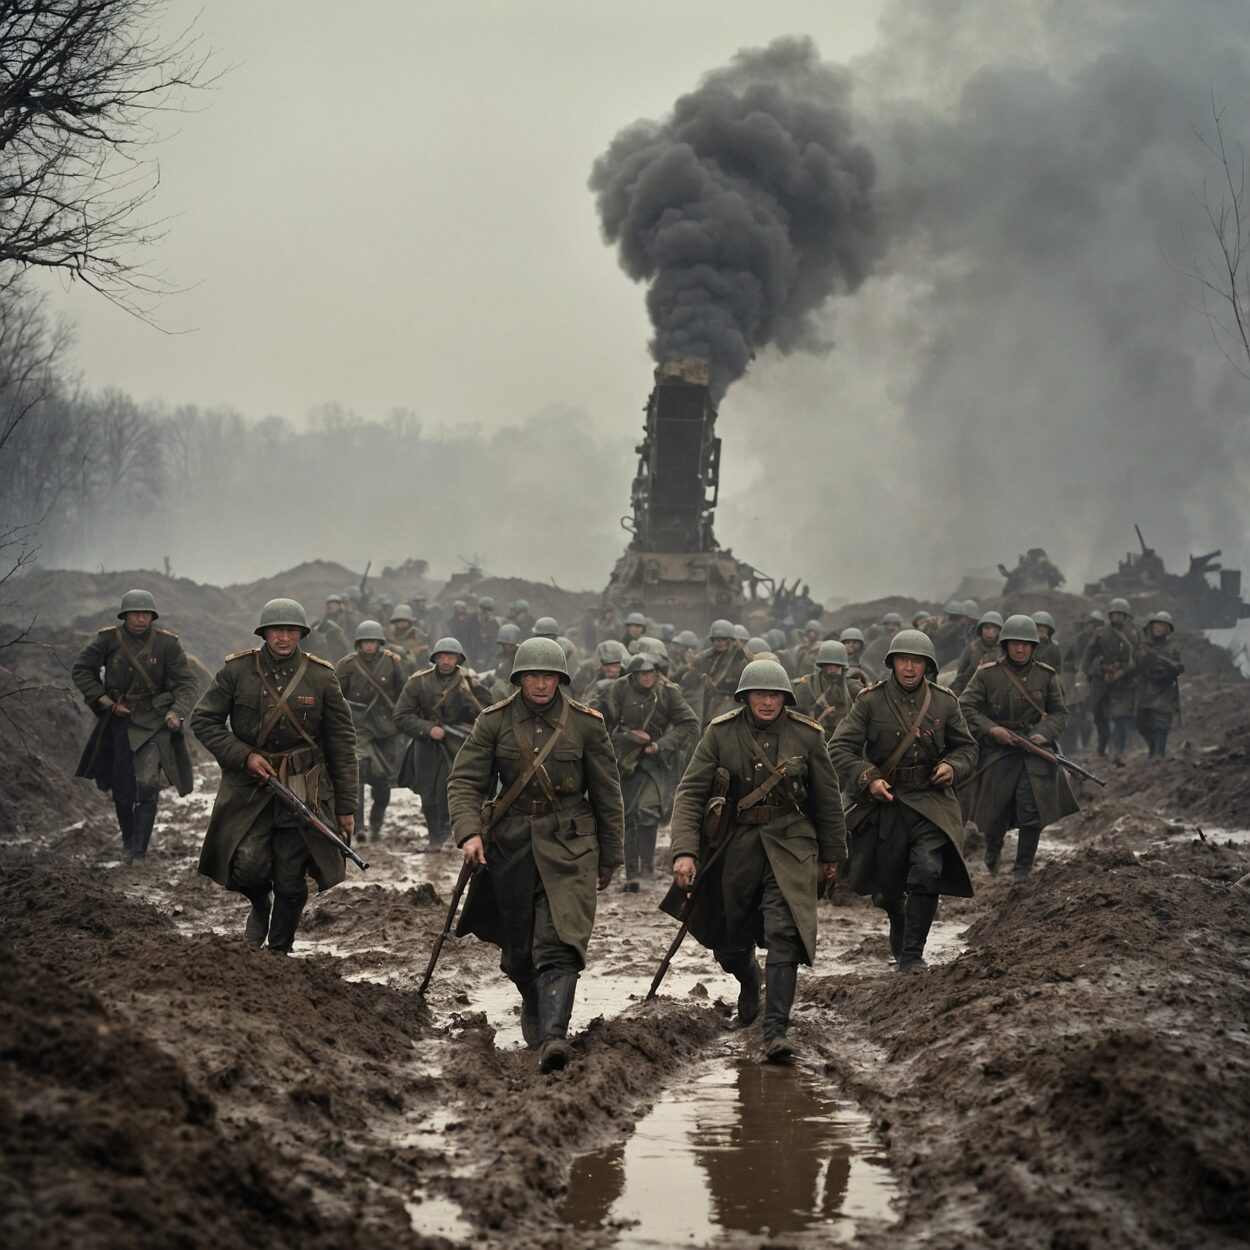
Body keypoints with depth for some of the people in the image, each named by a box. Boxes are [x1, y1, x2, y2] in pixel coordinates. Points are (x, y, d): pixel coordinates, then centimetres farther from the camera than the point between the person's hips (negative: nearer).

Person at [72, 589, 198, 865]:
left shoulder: (167, 643, -7)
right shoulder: (108, 639, -5)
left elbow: (186, 683, -5)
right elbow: (80, 670, 3)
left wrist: (177, 712, -22)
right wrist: (105, 701, -6)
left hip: (154, 723, -2)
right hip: (118, 719, 2)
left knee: (147, 785, -17)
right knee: (121, 789, 10)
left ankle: (140, 851, -10)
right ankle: (127, 840, 34)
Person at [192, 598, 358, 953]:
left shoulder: (321, 677, 0)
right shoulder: (237, 670, -2)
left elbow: (342, 743, 5)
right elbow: (203, 720, 4)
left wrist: (347, 805, 3)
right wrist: (244, 755, -10)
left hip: (303, 790, 1)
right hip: (249, 787, 0)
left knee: (291, 880, 1)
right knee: (249, 864, -17)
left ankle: (280, 951, 21)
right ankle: (260, 907, 19)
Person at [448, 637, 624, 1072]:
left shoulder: (586, 724, 0)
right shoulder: (494, 721, 0)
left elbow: (607, 794, 7)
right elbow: (464, 781, -3)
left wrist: (610, 857, 11)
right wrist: (469, 832, -20)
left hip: (568, 845, -2)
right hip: (510, 844, 2)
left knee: (559, 942, -18)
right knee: (517, 946, 12)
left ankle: (553, 1036, -27)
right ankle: (533, 1004, 43)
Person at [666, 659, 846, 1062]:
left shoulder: (806, 735, -2)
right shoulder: (720, 733, -6)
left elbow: (827, 799, 10)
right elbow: (690, 792, -8)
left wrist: (832, 854, 16)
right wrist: (684, 850, -19)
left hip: (789, 846, -1)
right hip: (735, 845, 1)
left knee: (783, 934, -17)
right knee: (729, 940, 11)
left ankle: (776, 1030, -18)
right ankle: (749, 984, 47)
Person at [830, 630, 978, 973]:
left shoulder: (944, 703, 3)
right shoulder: (871, 700, -4)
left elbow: (966, 748, 15)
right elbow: (840, 748, -6)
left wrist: (953, 767, -7)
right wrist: (867, 779, -19)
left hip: (931, 802, 0)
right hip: (884, 801, 0)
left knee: (928, 870, -21)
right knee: (887, 881, 10)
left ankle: (913, 954, -11)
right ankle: (898, 928, 46)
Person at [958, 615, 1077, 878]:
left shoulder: (1046, 676, 1)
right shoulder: (987, 675, -5)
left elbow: (1059, 713, 7)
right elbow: (966, 707, -5)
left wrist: (1045, 734, -12)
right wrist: (990, 729, -18)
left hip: (1035, 751, 1)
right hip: (998, 752, 0)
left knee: (1032, 812, -9)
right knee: (995, 811, 10)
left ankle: (1023, 867, 7)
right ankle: (993, 847, 44)